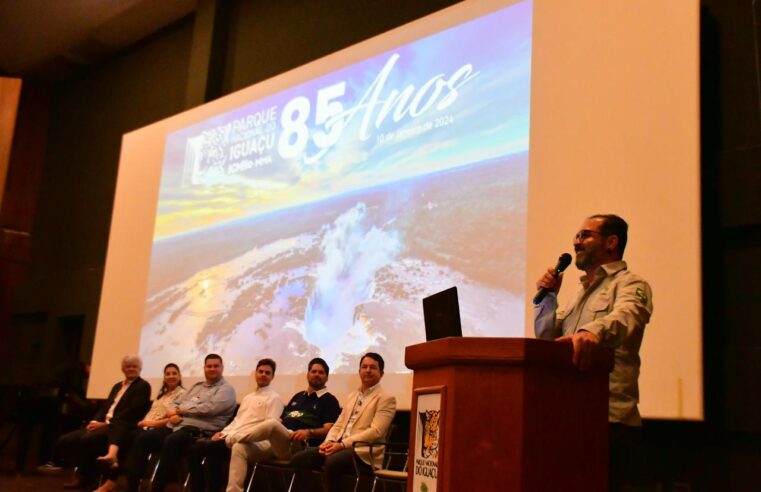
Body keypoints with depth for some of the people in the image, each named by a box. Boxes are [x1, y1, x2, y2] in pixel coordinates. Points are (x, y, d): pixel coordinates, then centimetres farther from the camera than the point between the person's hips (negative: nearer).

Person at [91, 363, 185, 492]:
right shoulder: (161, 393, 29)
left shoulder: (182, 394, 4)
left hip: (163, 429, -8)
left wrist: (154, 423, -13)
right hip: (148, 427, 8)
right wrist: (144, 421, 0)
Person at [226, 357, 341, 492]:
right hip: (275, 442, 7)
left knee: (272, 424, -34)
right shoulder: (298, 396, 28)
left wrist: (309, 432, -24)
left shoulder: (329, 400, 7)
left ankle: (233, 439, -8)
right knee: (239, 448, -18)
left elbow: (329, 430, -5)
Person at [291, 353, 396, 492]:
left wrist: (342, 444, -19)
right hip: (340, 446, 7)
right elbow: (338, 425, 19)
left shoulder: (386, 399, 1)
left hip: (363, 451, -7)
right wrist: (329, 442, -5)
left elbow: (375, 432, -12)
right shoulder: (352, 397, 23)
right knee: (299, 459, -12)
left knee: (332, 462, -36)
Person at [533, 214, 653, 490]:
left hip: (609, 419, -8)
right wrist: (548, 296, 8)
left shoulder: (630, 284, -4)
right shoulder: (584, 290, 23)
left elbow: (624, 315, -28)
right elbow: (546, 336, 23)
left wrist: (594, 330, -50)